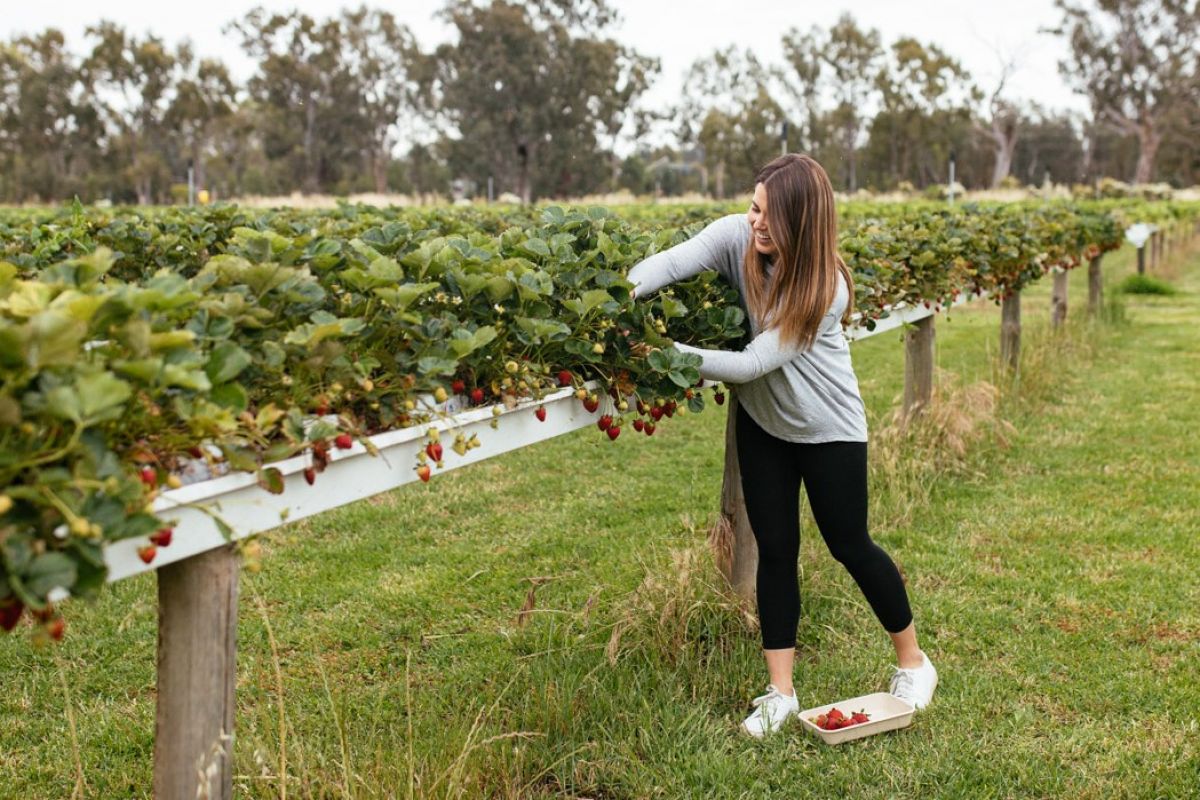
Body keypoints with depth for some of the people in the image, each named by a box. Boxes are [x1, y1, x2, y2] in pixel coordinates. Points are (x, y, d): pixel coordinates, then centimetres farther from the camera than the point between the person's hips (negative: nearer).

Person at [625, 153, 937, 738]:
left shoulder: (826, 287, -28)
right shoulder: (737, 236, -18)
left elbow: (753, 363, -30)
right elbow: (674, 261, -34)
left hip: (828, 428, -4)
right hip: (762, 422, 4)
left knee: (850, 546, 5)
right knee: (775, 550, 6)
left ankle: (912, 661, 28)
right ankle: (780, 694, 14)